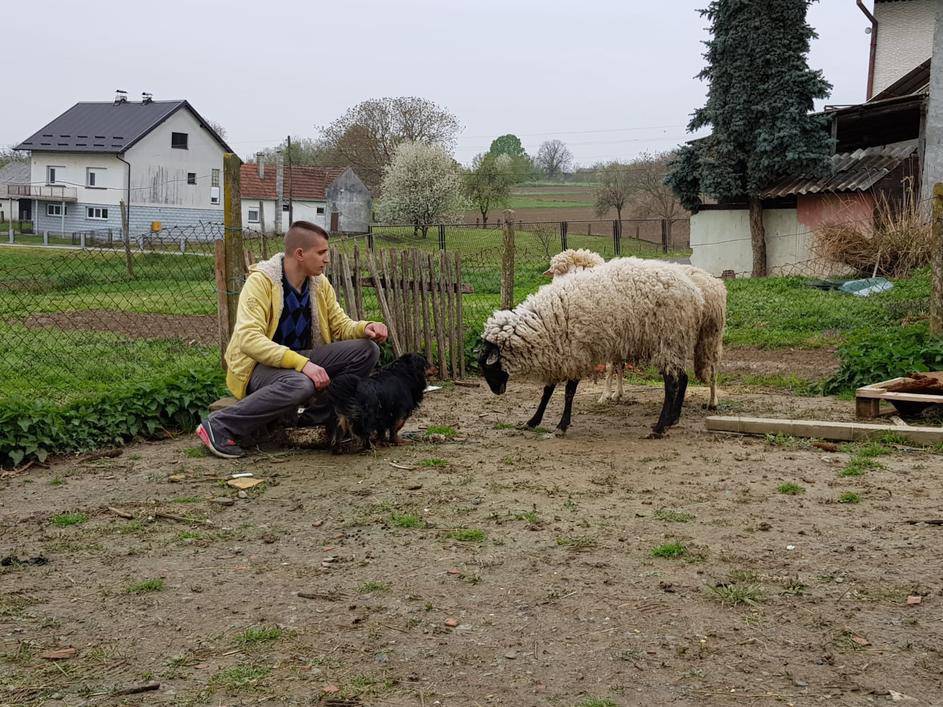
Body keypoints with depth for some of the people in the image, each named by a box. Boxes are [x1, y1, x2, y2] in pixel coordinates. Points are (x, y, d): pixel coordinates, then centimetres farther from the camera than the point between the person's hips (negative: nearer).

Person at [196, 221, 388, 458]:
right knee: (300, 384, -40)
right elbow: (249, 339, -29)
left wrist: (365, 328, -14)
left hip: (300, 359, 7)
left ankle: (316, 417, -2)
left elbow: (341, 325, 11)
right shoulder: (261, 280, -19)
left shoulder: (319, 283, 2)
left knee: (367, 350, -9)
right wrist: (302, 363, -39)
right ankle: (219, 426, -22)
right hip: (257, 365, -6)